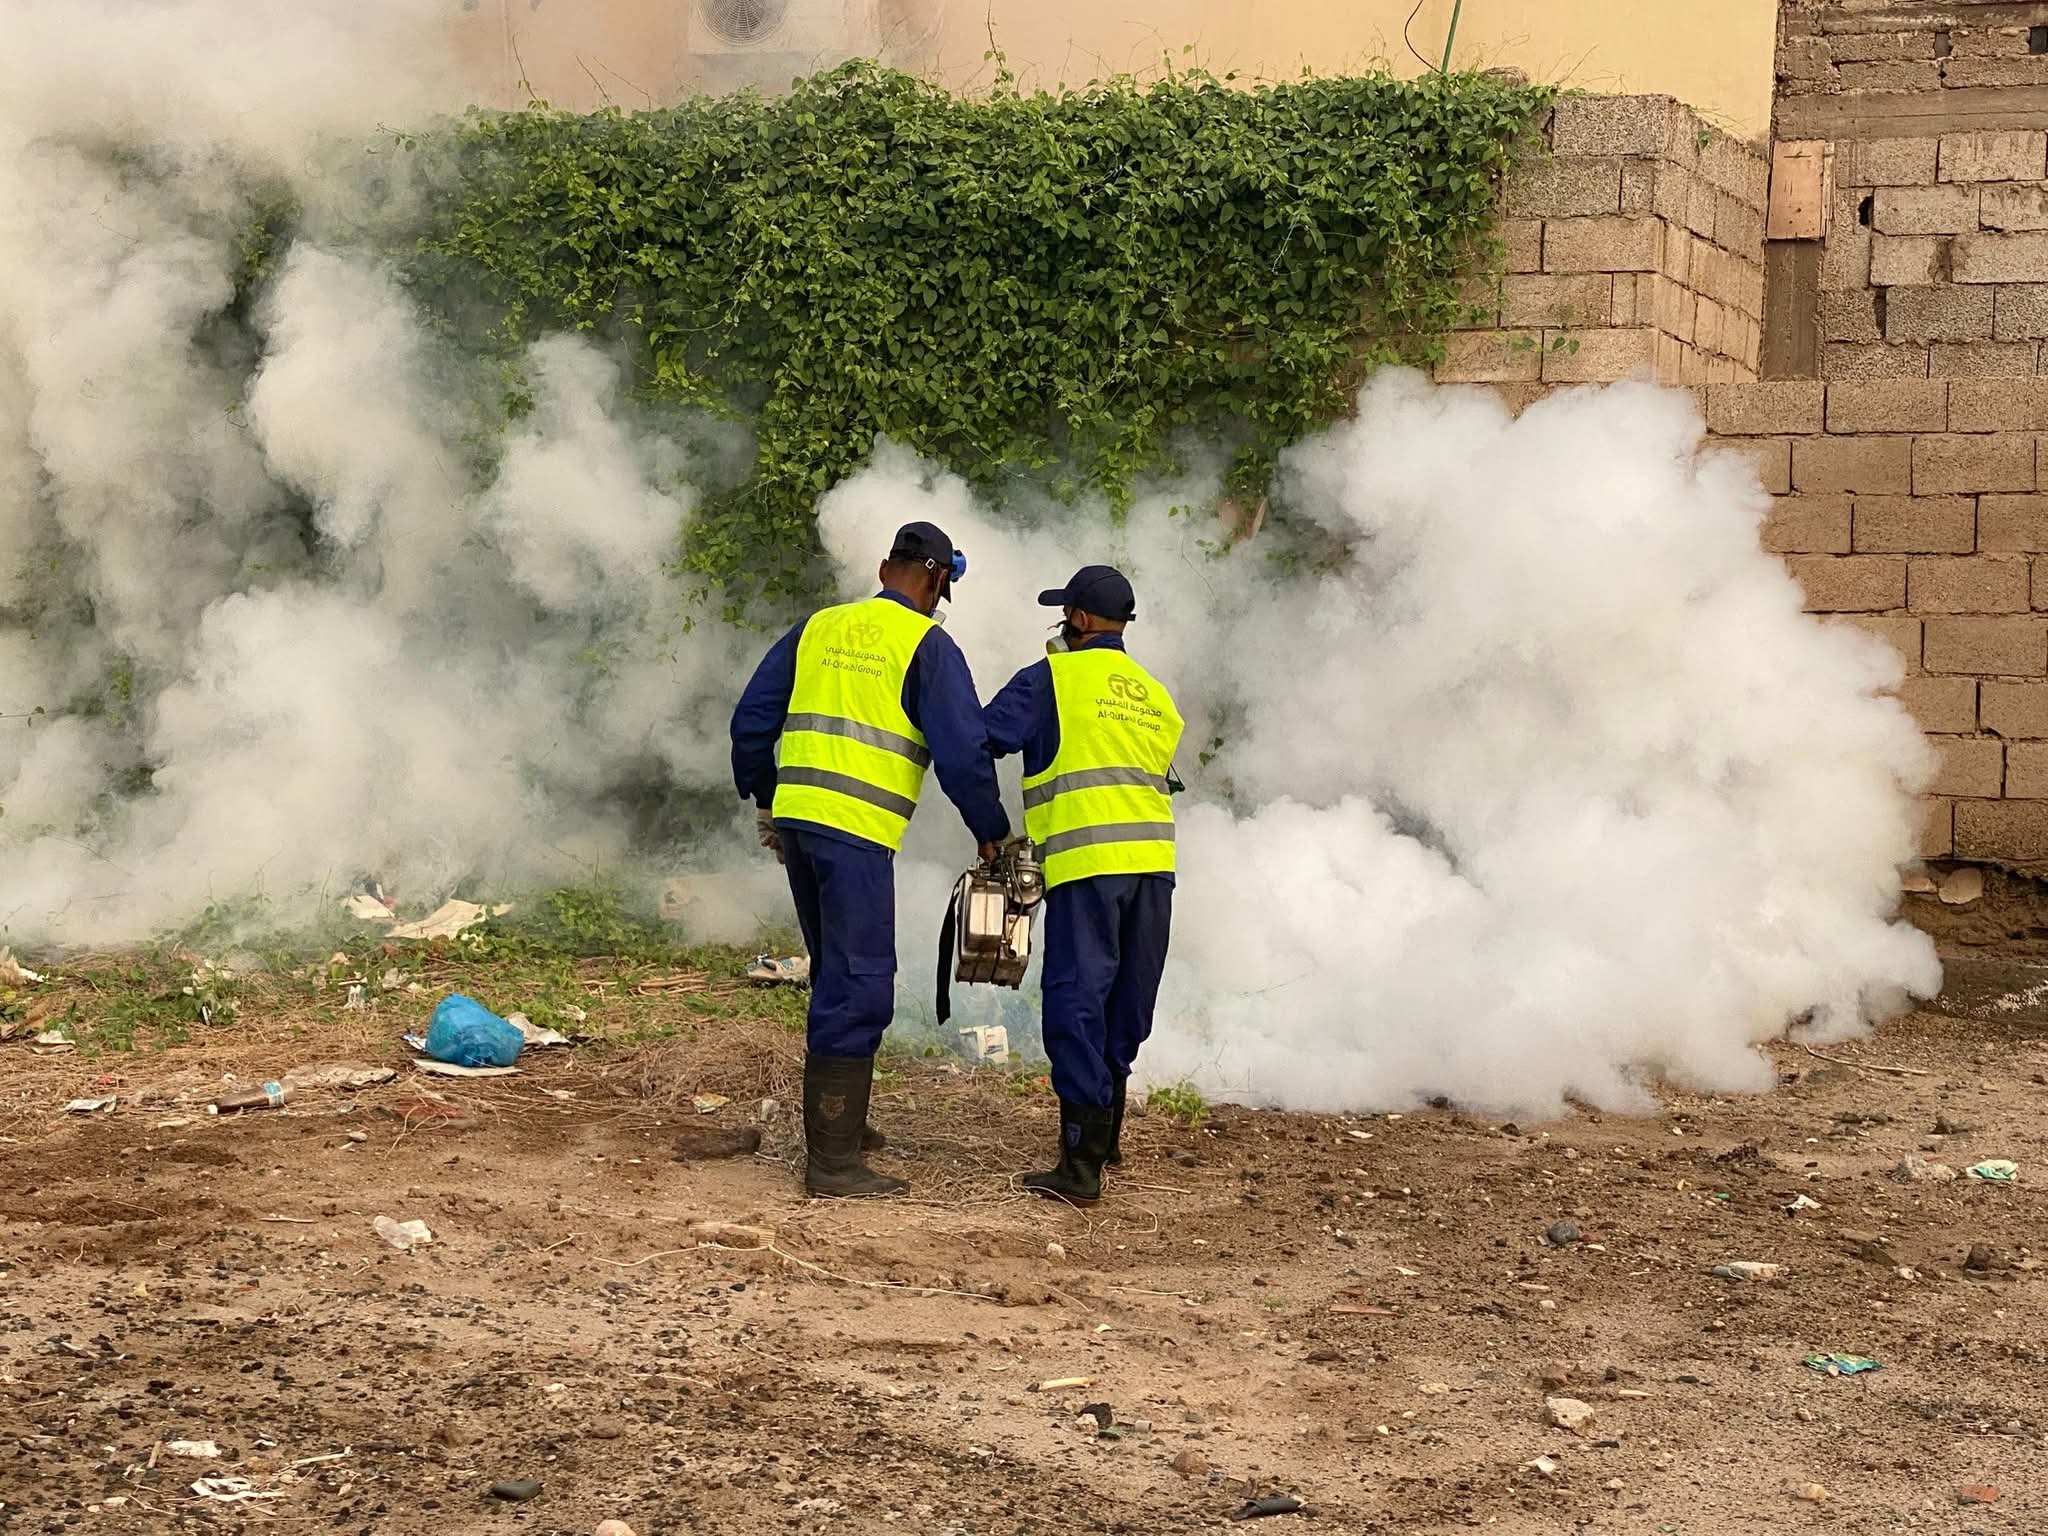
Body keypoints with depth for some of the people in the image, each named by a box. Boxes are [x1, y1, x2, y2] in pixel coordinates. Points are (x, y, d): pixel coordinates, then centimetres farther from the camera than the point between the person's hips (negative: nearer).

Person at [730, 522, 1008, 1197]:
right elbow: (964, 754, -7)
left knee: (839, 976, 21)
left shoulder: (817, 628, 14)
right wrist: (991, 835, 6)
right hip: (858, 833, -7)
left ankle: (840, 1121, 33)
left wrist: (763, 800, 27)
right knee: (858, 988, -5)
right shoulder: (928, 647, -3)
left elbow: (752, 720, 16)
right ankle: (831, 1160, -7)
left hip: (795, 813, 7)